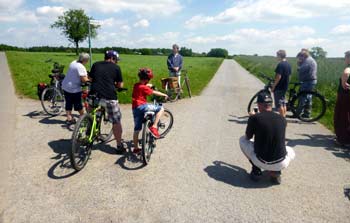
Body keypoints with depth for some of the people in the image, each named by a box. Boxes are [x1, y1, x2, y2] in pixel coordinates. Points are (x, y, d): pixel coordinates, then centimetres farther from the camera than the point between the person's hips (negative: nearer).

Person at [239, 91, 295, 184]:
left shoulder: (254, 118, -10)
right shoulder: (282, 119, 2)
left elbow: (248, 137, 7)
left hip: (261, 162, -2)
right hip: (280, 164, 2)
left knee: (242, 140, 19)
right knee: (291, 151, 37)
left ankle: (256, 170, 13)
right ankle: (275, 172, 9)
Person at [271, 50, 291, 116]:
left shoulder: (280, 64, -18)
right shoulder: (288, 64, 10)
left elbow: (278, 77, -21)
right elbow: (289, 74, 15)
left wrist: (273, 86, -15)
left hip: (279, 87, -9)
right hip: (285, 86, 9)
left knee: (279, 104, -2)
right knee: (283, 103, 16)